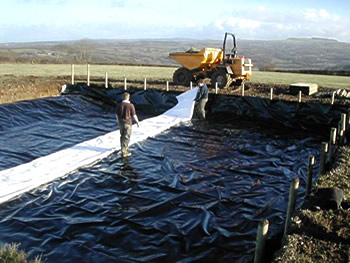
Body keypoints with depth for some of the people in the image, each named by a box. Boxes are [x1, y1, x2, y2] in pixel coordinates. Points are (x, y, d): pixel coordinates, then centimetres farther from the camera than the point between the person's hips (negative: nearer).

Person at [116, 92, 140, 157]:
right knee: (126, 138, 1)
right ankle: (124, 152, 3)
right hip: (128, 123, -5)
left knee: (122, 137, 18)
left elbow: (117, 115, 5)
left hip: (121, 123, 5)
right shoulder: (131, 105, -14)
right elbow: (134, 115, -11)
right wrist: (138, 122, 4)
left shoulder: (119, 105, -2)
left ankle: (125, 149, 27)